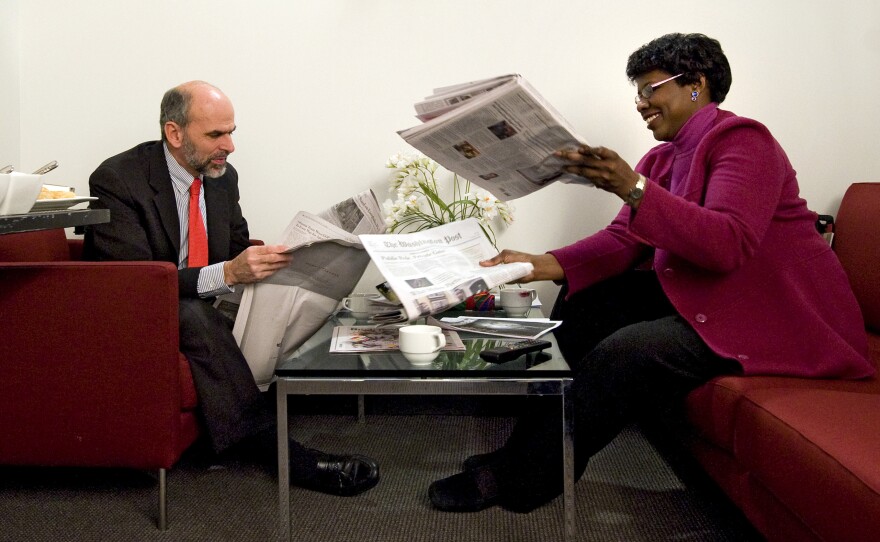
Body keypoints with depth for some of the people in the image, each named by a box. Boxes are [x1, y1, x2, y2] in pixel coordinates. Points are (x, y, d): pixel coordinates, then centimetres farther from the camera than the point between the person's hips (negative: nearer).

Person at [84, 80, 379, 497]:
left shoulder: (222, 175, 3)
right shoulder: (117, 180, -17)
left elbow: (237, 248, 11)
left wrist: (265, 261, -13)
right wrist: (226, 274, -38)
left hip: (205, 309, 7)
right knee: (194, 316, -37)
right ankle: (277, 450, -34)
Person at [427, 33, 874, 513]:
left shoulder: (741, 140, -14)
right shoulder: (662, 158, 11)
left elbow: (728, 245, -30)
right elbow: (622, 242, 0)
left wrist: (632, 188, -39)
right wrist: (544, 266, -17)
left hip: (777, 316, -9)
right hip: (699, 294, 9)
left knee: (624, 353, -25)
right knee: (584, 301, -1)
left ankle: (517, 479, -11)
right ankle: (530, 441, 5)